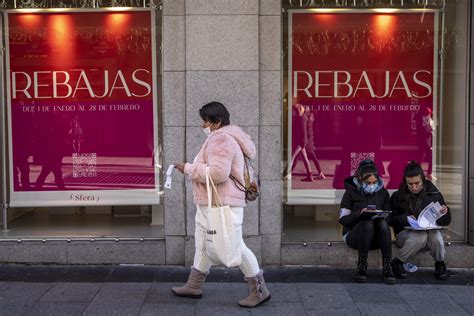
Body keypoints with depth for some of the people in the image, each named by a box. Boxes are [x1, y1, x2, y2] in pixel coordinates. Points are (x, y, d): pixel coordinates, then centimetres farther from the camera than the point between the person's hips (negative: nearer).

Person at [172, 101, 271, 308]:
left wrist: (189, 169, -18)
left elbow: (217, 173, -28)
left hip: (222, 206, -12)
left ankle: (259, 291, 5)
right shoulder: (221, 138, 17)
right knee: (203, 245, 18)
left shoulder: (220, 140, -18)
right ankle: (194, 286, 30)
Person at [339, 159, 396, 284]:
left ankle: (387, 267, -32)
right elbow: (343, 219, -4)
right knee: (368, 223, -35)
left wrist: (383, 216, -15)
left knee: (383, 223, -31)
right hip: (353, 235, -2)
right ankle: (361, 268, -30)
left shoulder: (382, 192, 10)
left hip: (376, 238, 2)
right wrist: (360, 214, -22)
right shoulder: (351, 192, 1)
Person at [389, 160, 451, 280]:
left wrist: (445, 213, -16)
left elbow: (446, 221, 8)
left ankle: (440, 265, -8)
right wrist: (405, 218, -19)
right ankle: (397, 263, -13)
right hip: (405, 233, -1)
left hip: (430, 231, 1)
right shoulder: (398, 196, 0)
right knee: (419, 236, -36)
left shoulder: (434, 194, 3)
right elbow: (391, 220, 1)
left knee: (435, 234, -34)